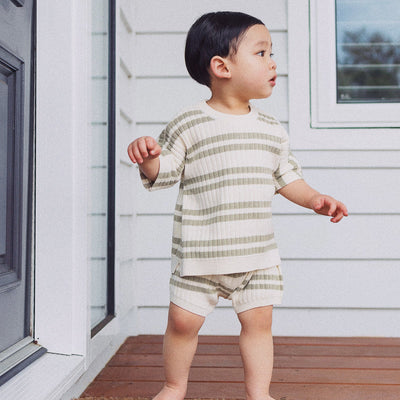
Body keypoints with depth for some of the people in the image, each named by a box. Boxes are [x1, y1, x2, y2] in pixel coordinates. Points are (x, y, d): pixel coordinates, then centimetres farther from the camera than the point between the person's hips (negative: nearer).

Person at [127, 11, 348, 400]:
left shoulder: (272, 130, 7)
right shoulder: (188, 124, -7)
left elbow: (286, 176, 16)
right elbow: (162, 172, -5)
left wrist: (313, 198, 2)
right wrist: (147, 156, -25)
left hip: (257, 253, 4)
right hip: (199, 253, -3)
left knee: (258, 321, 7)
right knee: (183, 321, 6)